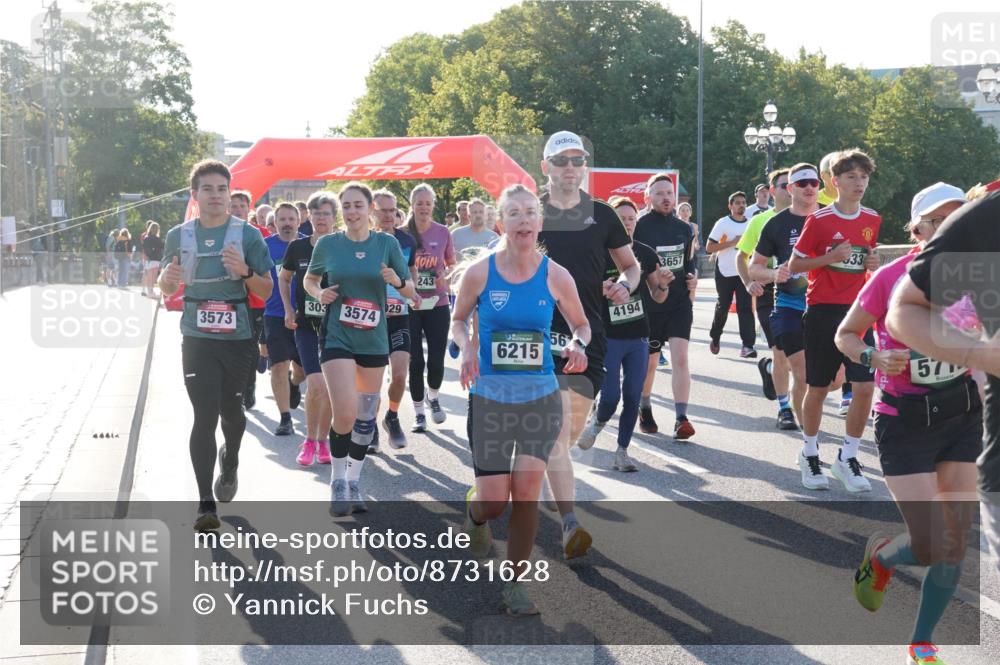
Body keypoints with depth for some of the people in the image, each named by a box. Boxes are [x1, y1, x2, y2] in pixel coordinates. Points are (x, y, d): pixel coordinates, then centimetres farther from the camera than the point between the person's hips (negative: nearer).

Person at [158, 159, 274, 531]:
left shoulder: (247, 235, -2)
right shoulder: (179, 236, 4)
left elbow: (266, 291, -1)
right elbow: (167, 290, 15)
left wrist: (245, 271, -20)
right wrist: (168, 276, -9)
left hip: (237, 337, 0)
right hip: (197, 339, 0)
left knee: (231, 410, 15)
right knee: (204, 416, -9)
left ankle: (230, 462, 47)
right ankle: (206, 503, -8)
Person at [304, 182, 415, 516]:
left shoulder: (387, 243, 1)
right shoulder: (327, 244, 0)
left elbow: (411, 291, 5)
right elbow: (309, 279, 16)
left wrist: (398, 281, -17)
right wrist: (319, 293, -6)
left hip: (374, 341, 2)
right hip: (337, 338, -2)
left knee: (366, 417, 11)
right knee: (346, 413, -16)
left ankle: (353, 483, 29)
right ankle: (338, 482, 5)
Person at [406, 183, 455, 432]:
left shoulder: (442, 233, 1)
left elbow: (452, 265, 12)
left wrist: (446, 277, -9)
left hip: (437, 304, 1)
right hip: (409, 306, -1)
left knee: (436, 360, 0)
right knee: (415, 361, 0)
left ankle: (433, 397, 31)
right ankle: (418, 411, 16)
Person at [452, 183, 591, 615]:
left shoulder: (556, 277, -3)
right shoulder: (480, 272, -5)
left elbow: (581, 324, 12)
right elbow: (457, 320, 9)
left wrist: (578, 345, -11)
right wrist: (466, 348, -13)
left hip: (541, 396, 1)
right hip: (490, 397, -1)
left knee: (527, 490, -7)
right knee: (494, 500, -2)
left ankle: (516, 582, 12)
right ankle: (475, 515, 38)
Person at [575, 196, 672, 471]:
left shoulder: (646, 254, 4)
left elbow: (657, 297, 11)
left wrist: (663, 284, -11)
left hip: (638, 337, 4)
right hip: (608, 337, -3)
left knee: (632, 397, 3)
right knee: (610, 397, -9)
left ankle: (622, 451, 16)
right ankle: (597, 422, 25)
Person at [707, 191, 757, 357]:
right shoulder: (723, 223, -6)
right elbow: (709, 247, -11)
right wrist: (732, 242, -17)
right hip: (725, 272, -2)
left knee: (745, 308, -8)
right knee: (722, 307, 9)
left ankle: (748, 345, -13)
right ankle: (714, 338, 31)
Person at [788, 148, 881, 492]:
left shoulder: (872, 220, 7)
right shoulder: (819, 219, -7)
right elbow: (794, 265, -4)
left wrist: (873, 263, -1)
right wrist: (829, 257, -18)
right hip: (823, 312, -3)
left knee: (865, 387, -6)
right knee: (818, 388, 6)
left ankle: (847, 458, 10)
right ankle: (809, 454, 26)